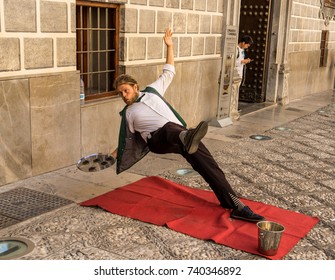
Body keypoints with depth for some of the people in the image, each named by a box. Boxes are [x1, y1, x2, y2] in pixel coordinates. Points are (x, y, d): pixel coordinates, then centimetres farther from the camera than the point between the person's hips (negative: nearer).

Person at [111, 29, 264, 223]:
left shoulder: (152, 90, 24)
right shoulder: (128, 113, 21)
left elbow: (169, 73, 30)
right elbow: (126, 139, 28)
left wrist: (169, 47, 26)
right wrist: (111, 155, 20)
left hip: (180, 133, 3)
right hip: (157, 139, -2)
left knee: (205, 160, -18)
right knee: (170, 127, -40)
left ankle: (234, 204, -23)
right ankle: (186, 137, -78)